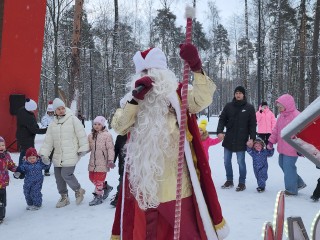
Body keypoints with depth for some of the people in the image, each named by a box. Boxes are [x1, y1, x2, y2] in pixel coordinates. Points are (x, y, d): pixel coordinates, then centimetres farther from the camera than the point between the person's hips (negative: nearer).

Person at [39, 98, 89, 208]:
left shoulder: (72, 119, -5)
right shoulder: (53, 124, 11)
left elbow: (81, 135, -5)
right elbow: (48, 141, 14)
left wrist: (83, 149, -6)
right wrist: (44, 154, 8)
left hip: (70, 156, -6)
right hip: (58, 156, 6)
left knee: (66, 174, -11)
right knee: (58, 177, 9)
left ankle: (78, 191, 15)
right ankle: (64, 197, 27)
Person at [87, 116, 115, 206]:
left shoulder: (107, 135, -9)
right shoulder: (91, 136, 11)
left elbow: (110, 148, -12)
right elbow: (89, 147, 18)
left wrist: (110, 160, -19)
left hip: (102, 162, -7)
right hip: (93, 162, 7)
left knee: (99, 179, -4)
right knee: (92, 177, 13)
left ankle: (98, 196, 10)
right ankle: (106, 187, 33)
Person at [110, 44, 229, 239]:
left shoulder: (178, 95, 2)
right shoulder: (133, 102, 10)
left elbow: (203, 98, -17)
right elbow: (119, 127, -4)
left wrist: (196, 68, -32)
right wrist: (135, 99, -17)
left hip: (176, 180, -2)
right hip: (145, 181, 3)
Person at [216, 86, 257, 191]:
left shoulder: (249, 108, -1)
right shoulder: (228, 106, 4)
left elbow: (253, 124, -1)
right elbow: (222, 119, 4)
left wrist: (252, 138, -9)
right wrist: (220, 131, -12)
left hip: (241, 140, -3)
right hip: (228, 139, 3)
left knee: (241, 162, 1)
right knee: (227, 161, 10)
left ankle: (242, 182, 15)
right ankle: (229, 180, 25)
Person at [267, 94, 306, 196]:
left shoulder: (296, 116, -17)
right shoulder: (282, 116, 10)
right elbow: (276, 130, 16)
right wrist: (271, 141, 10)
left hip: (291, 149, -9)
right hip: (282, 148, 9)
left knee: (288, 167, -2)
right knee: (282, 164, 17)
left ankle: (291, 189, 16)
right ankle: (299, 183, 32)